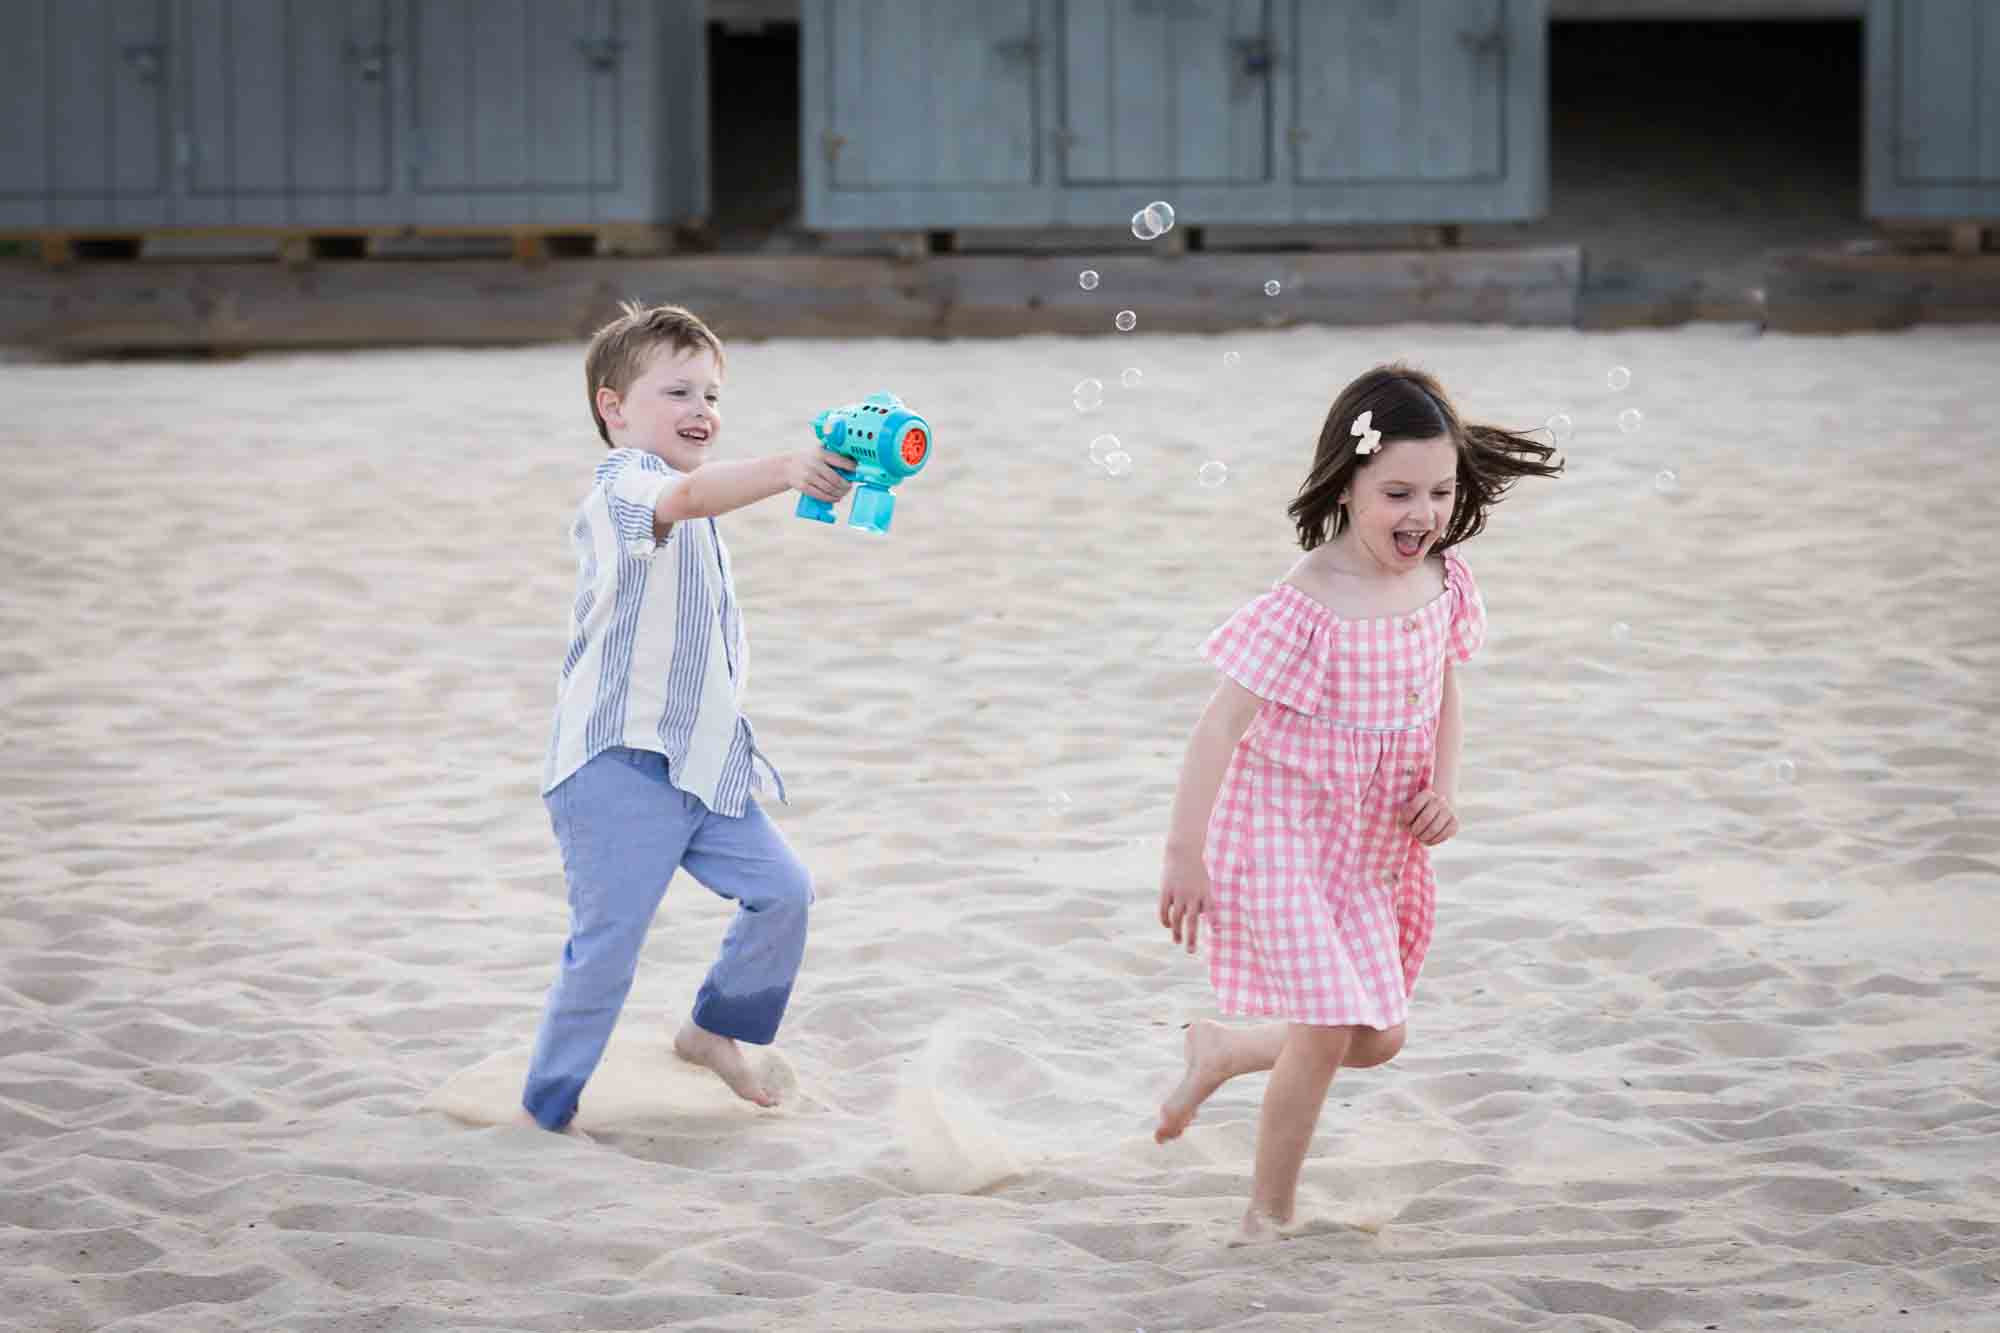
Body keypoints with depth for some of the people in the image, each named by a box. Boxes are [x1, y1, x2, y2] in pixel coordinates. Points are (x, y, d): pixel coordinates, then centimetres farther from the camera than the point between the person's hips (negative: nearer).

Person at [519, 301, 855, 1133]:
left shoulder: (692, 523, 20)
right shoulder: (622, 485, -13)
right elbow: (689, 494, -37)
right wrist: (783, 470, -54)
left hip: (701, 762, 9)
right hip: (618, 765, -9)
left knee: (781, 889, 7)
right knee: (608, 943, -9)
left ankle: (714, 1031, 29)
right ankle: (546, 1110, 4)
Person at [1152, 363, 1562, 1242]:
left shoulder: (1444, 585, -4)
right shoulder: (1303, 609, -25)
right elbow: (1220, 727, -23)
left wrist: (1443, 790, -4)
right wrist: (1184, 855, -23)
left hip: (1376, 844, 7)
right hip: (1285, 837, -7)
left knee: (1377, 1038, 12)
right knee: (1330, 1028, -11)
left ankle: (1219, 1050, 39)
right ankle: (1270, 1215, 8)